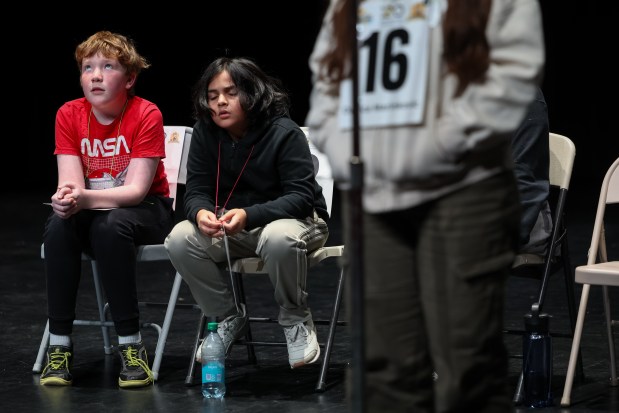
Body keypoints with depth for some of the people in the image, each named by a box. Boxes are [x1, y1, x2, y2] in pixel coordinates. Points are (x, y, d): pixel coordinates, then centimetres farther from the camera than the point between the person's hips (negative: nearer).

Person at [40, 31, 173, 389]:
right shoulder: (69, 115, -5)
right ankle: (60, 344, -23)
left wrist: (84, 198, -39)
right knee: (59, 227, -29)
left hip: (147, 209, -3)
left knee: (111, 226, -36)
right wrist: (66, 199, -37)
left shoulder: (147, 115, -16)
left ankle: (131, 345, -28)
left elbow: (136, 190, -22)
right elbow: (71, 182, -12)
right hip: (92, 209, 3)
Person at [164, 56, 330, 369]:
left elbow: (301, 196, -24)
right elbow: (196, 191, -6)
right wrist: (201, 213, -33)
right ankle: (228, 317, -1)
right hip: (232, 226, 5)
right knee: (180, 239, -22)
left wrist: (248, 215, -40)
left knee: (279, 239, -41)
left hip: (297, 219, -5)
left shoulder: (284, 133, -19)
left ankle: (296, 319, -12)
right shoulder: (205, 133, -5)